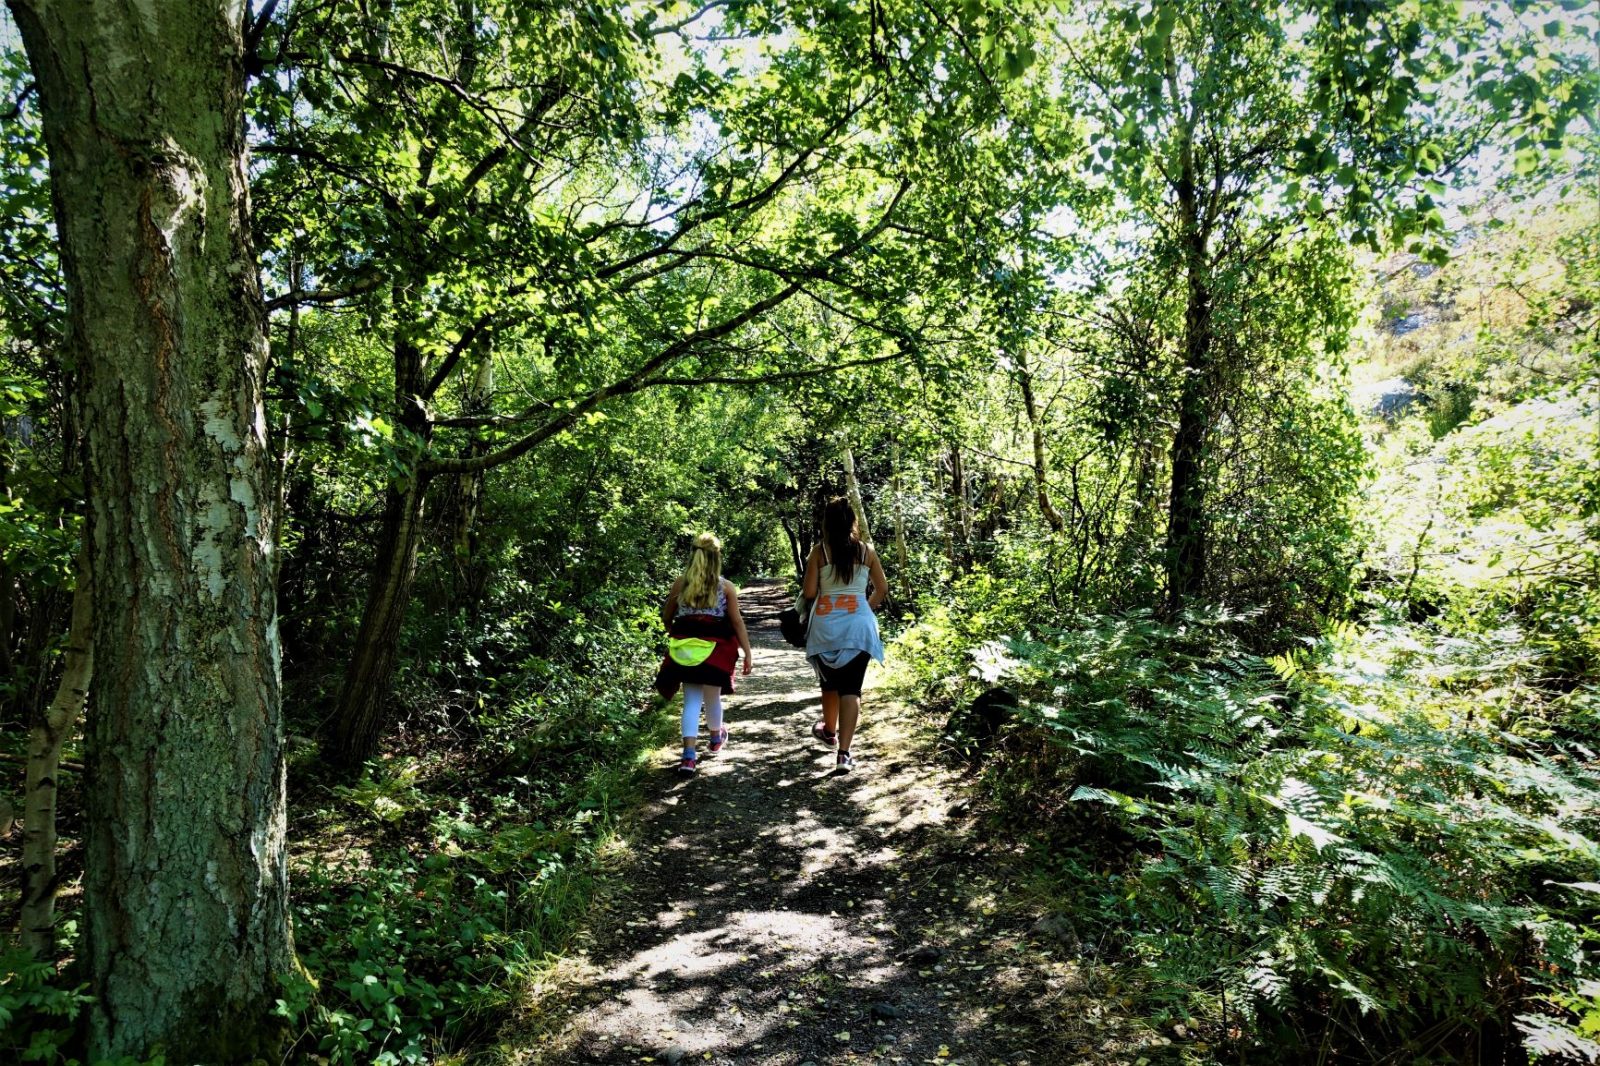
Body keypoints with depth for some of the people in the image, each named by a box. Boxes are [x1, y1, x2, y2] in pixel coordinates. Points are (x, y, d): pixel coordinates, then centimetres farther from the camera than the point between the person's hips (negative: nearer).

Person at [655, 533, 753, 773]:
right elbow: (737, 622, -3)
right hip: (714, 648, -1)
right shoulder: (726, 586, -1)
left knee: (692, 700, 6)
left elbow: (666, 617, 12)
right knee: (712, 697, 16)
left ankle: (689, 754, -5)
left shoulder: (680, 584, 4)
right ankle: (716, 738, 41)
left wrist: (676, 635, 31)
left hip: (685, 648, 2)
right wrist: (747, 653, 0)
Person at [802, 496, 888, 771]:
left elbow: (809, 592, -4)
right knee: (851, 687, -2)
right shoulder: (866, 551, 3)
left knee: (830, 681, 21)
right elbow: (882, 589, 9)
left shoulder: (819, 552, -2)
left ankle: (829, 731, 42)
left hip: (826, 623, 0)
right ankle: (844, 752, -11)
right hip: (858, 624, 0)